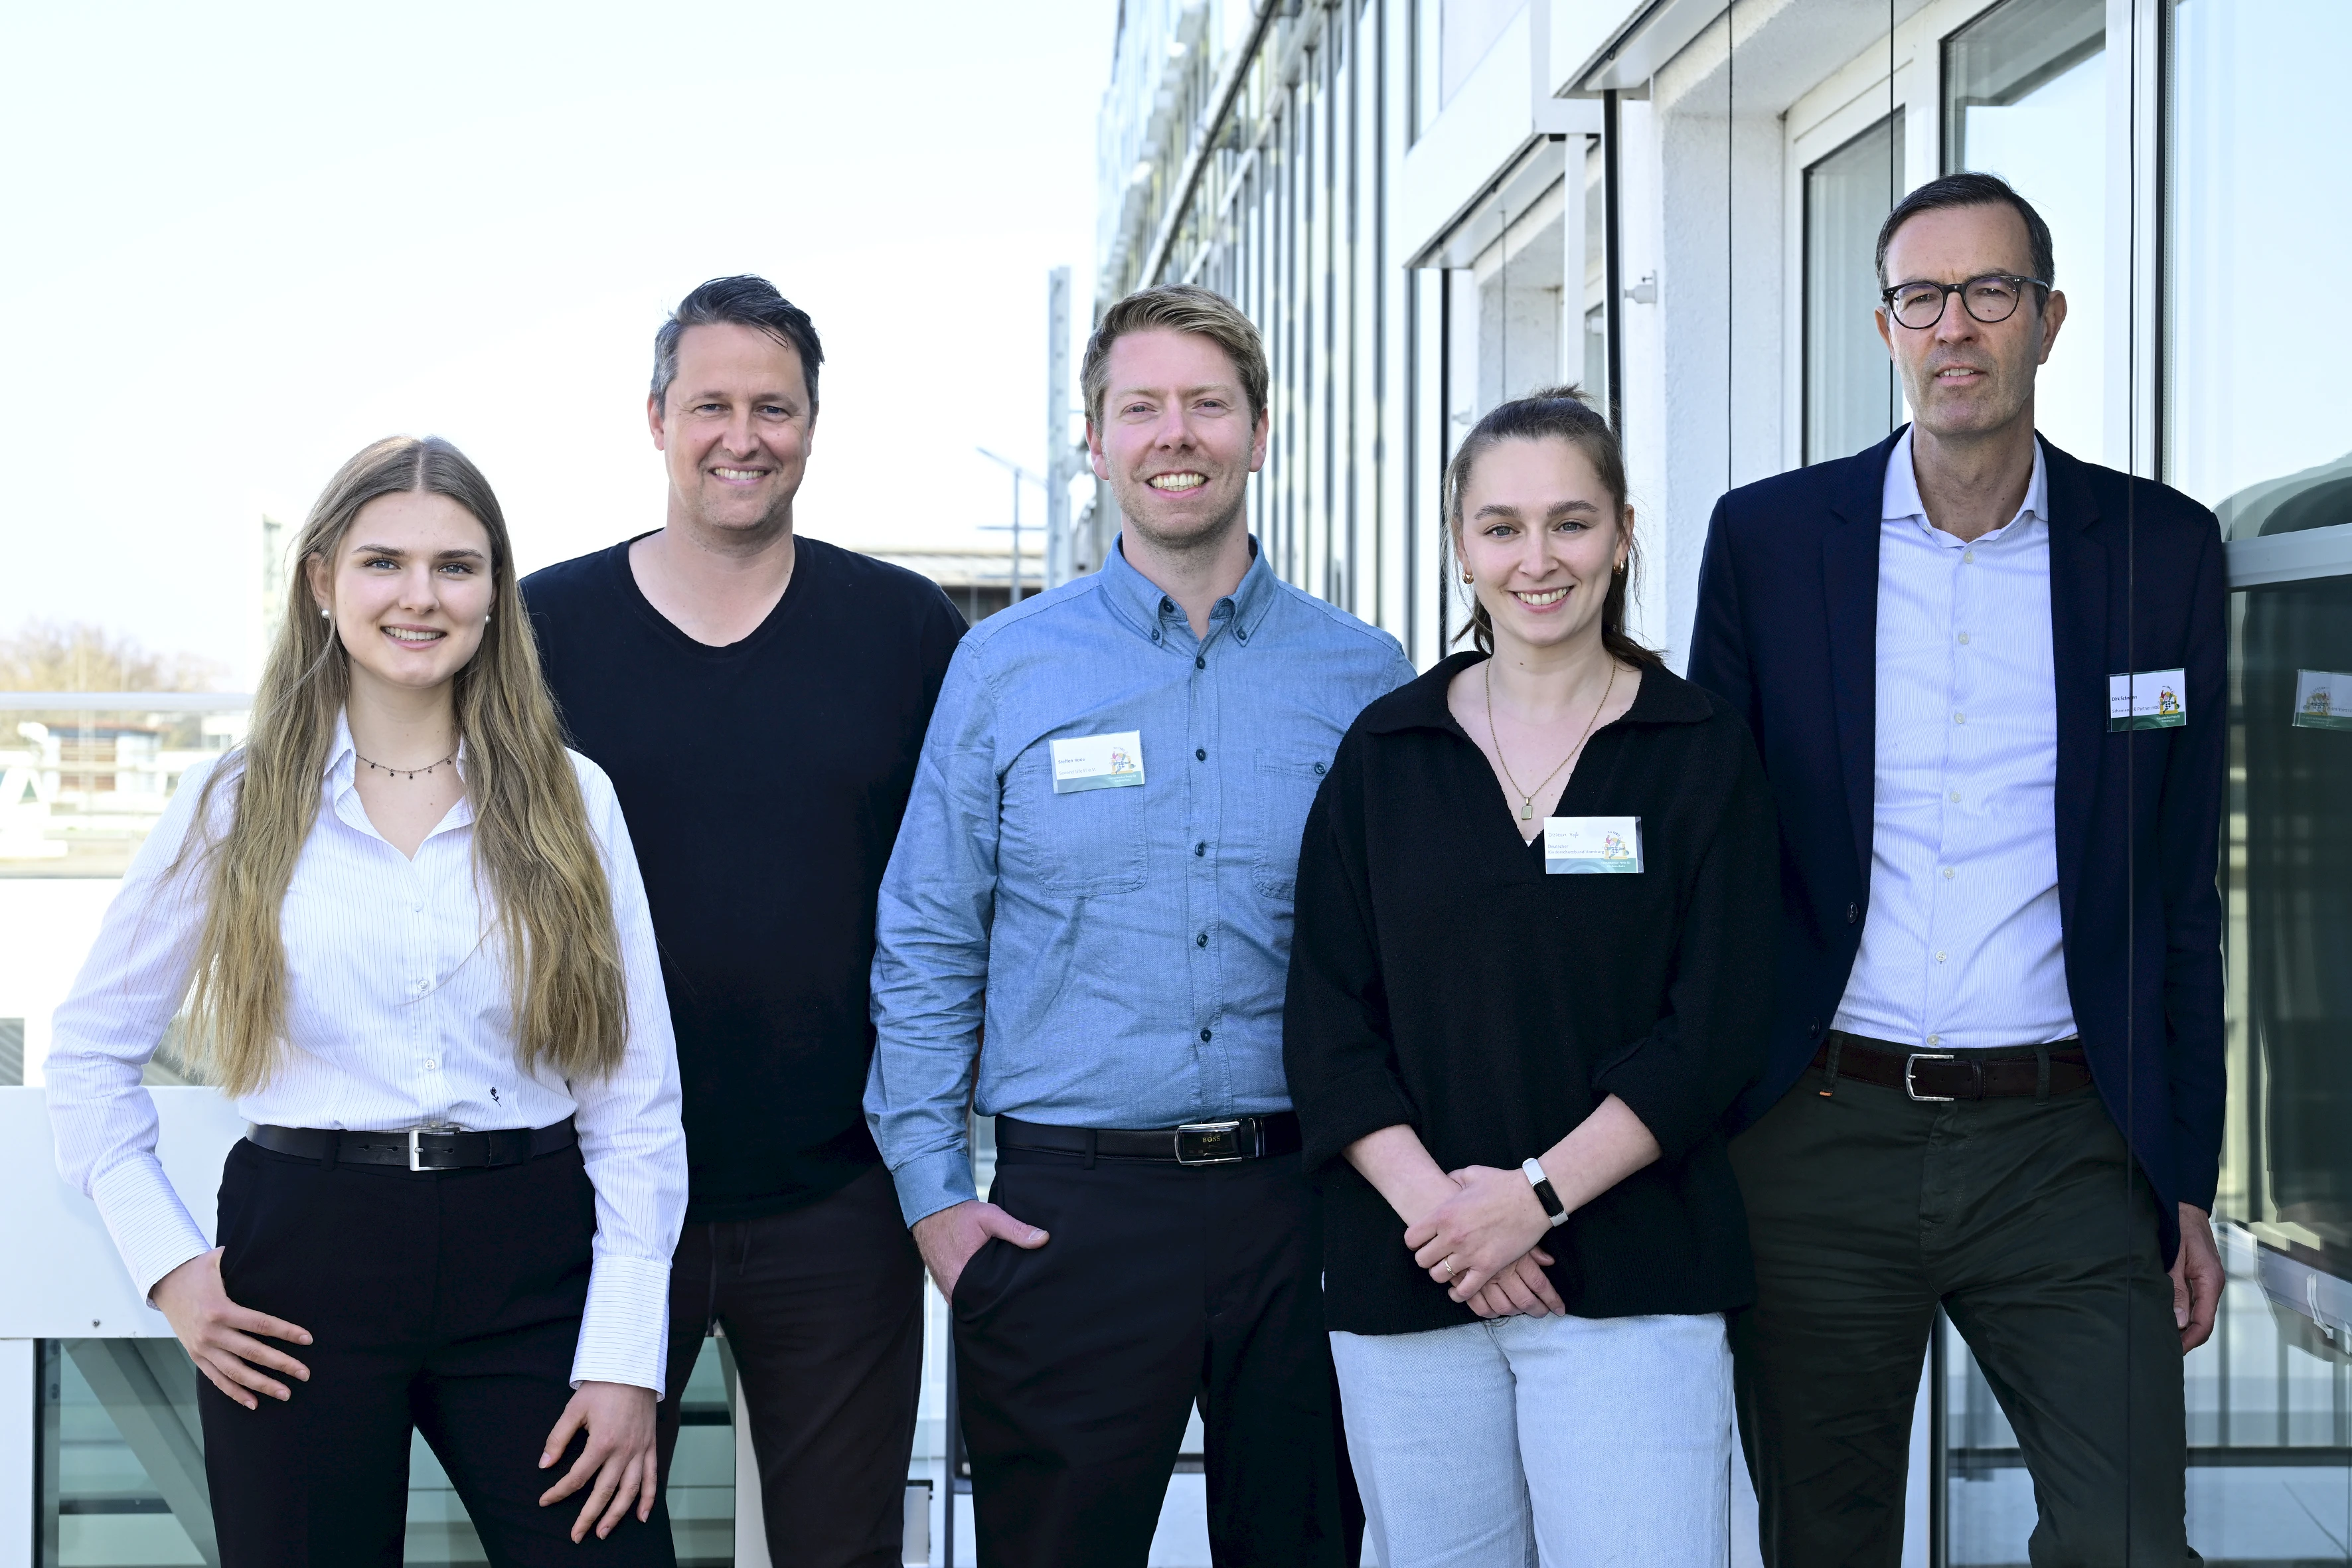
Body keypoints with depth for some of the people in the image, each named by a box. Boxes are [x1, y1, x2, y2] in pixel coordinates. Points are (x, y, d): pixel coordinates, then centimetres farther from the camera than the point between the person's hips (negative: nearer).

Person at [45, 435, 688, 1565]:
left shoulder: (570, 801, 3)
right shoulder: (233, 805, 4)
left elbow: (636, 1098, 1)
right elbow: (91, 1050, 12)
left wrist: (625, 1357, -5)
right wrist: (166, 1263, 1)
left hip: (529, 1266, 0)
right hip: (303, 1271, 0)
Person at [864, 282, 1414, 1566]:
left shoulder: (1364, 677, 5)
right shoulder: (1004, 666, 3)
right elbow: (926, 945, 4)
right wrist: (932, 1190, -2)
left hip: (1302, 1203, 1)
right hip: (1066, 1207, -1)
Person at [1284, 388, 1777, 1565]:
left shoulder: (1701, 751, 3)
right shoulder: (1386, 752, 8)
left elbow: (1715, 1029, -3)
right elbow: (1326, 1026, 3)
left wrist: (1536, 1193, -12)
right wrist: (1435, 1205, -10)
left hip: (1628, 1278, -2)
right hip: (1405, 1281, 2)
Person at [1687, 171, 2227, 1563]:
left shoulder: (2162, 550, 4)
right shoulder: (1767, 538, 3)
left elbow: (2181, 887, 7)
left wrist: (2187, 1179, 6)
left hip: (2065, 1146, 0)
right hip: (1819, 1138, 0)